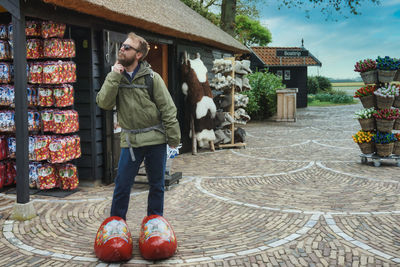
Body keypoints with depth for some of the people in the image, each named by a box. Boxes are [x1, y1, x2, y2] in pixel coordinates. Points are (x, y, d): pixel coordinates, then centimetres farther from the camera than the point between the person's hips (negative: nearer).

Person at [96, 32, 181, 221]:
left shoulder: (151, 77, -4)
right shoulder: (115, 77, 5)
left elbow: (168, 109, -3)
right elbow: (104, 103, -9)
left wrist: (173, 138, -5)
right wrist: (114, 76, -14)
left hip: (156, 139, -1)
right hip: (130, 141, 1)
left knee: (157, 185, 11)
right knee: (122, 186, 3)